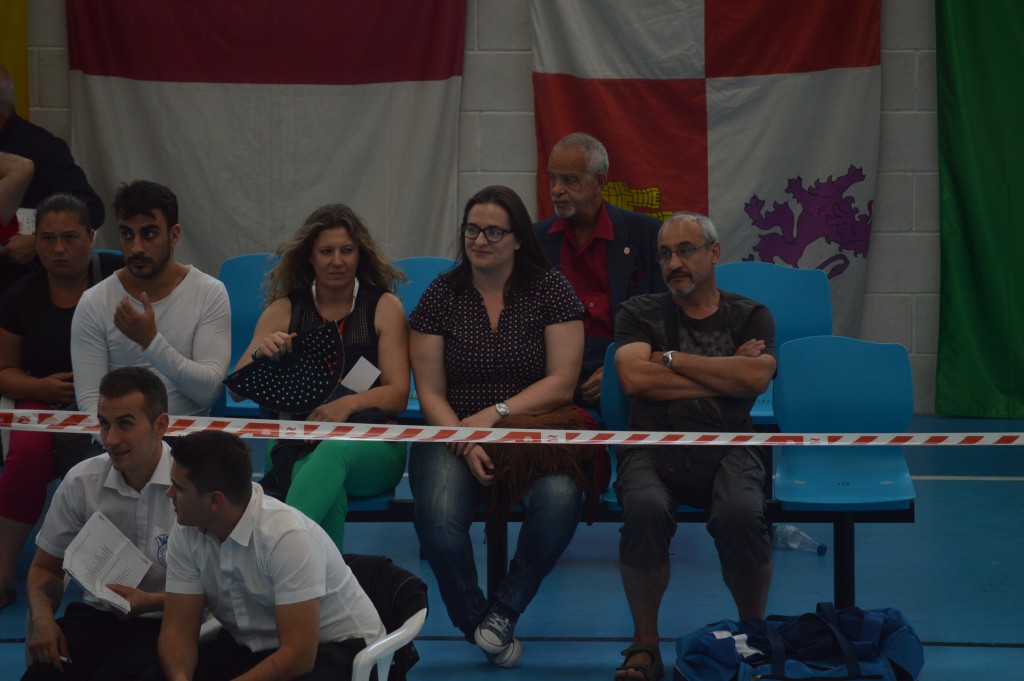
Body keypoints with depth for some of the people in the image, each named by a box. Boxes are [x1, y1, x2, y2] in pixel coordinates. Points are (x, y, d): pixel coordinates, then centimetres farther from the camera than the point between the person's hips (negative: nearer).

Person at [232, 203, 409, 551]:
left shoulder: (384, 307, 8)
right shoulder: (284, 310, 13)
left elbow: (398, 395, -1)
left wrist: (349, 404, -22)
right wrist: (260, 354, -16)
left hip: (371, 447, -1)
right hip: (297, 446, 1)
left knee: (334, 451, -40)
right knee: (330, 498, -38)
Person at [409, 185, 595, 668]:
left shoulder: (550, 289, 3)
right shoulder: (442, 294, 6)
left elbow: (561, 383, -3)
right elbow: (430, 393, 3)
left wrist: (496, 414, -15)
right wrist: (465, 445, -14)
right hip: (452, 432, 1)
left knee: (559, 500, -35)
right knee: (439, 525, -31)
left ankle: (503, 611, -12)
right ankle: (479, 626, -3)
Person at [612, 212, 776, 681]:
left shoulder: (749, 317, 17)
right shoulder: (640, 314, 17)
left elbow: (755, 378, -4)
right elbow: (634, 378, -3)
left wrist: (672, 359, 0)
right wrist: (724, 373, 1)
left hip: (727, 448, 0)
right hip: (653, 448, 0)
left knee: (740, 514, -35)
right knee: (645, 510, -35)